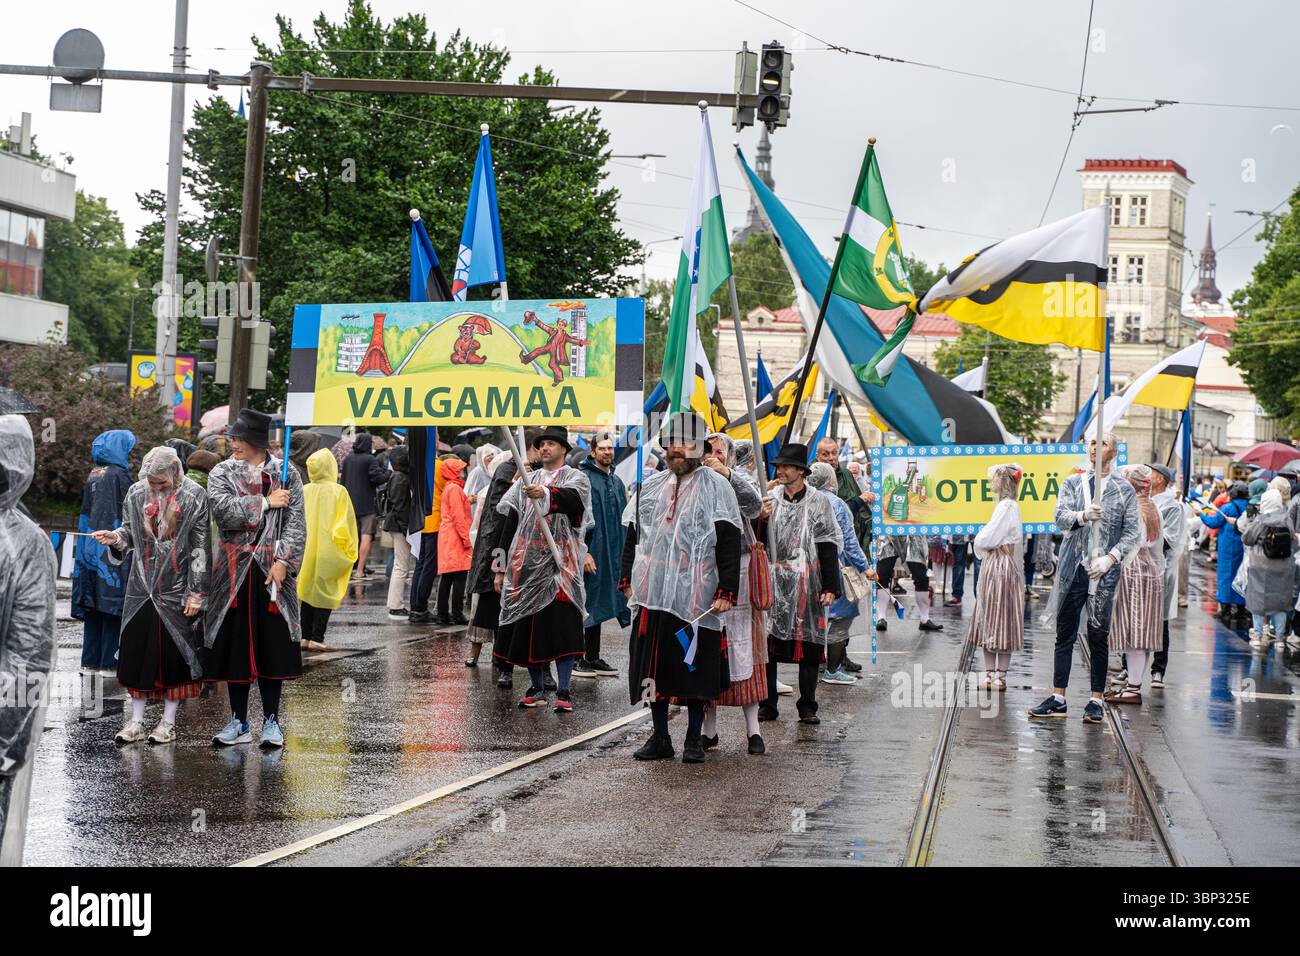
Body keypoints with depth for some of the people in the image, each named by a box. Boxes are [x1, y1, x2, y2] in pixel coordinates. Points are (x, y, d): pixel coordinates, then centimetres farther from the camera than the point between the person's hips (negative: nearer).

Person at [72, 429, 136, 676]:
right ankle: (109, 663, -3)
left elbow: (86, 513, 15)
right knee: (112, 602, -3)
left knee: (92, 605, 9)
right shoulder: (120, 475, -11)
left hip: (90, 546, 7)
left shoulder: (93, 475, 11)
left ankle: (90, 661, 11)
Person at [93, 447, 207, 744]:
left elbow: (200, 549, -6)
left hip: (177, 590, -3)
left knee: (174, 653, 2)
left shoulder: (194, 497, -7)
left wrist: (196, 594, -8)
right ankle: (136, 720, 13)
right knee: (136, 650, 4)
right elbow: (130, 534, 15)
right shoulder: (136, 493, 4)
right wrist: (116, 538, -9)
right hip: (142, 586, 4)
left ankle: (168, 721, 14)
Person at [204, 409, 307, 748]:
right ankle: (238, 722, 14)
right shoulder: (222, 472, 6)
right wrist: (266, 503, -12)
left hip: (272, 569, -1)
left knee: (272, 646, 1)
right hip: (234, 569, 1)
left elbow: (296, 522, -3)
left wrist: (283, 561, -13)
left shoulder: (285, 474, 3)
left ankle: (271, 721, 10)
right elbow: (221, 507, -12)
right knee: (234, 646, 4)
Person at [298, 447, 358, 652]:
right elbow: (347, 523, -6)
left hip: (306, 550, 3)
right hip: (329, 551, -3)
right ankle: (316, 638, -5)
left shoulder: (303, 492, 1)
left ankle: (305, 637, 11)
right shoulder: (338, 492, -8)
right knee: (324, 593, 0)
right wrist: (348, 550, 4)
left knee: (307, 591, 11)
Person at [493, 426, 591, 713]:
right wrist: (501, 568, 11)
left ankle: (563, 691, -9)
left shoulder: (575, 478, 5)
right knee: (527, 628, 4)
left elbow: (572, 498, -21)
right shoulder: (527, 481, 18)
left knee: (562, 628, -11)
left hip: (560, 565, -4)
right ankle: (537, 689, 14)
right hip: (526, 565, 4)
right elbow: (509, 525, 17)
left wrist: (545, 494, -41)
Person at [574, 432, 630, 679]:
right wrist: (583, 552, -20)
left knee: (598, 605, 12)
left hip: (612, 555, 7)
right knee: (583, 605, -4)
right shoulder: (583, 478, -8)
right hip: (589, 552, -7)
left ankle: (593, 658, 17)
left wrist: (624, 553, 17)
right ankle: (575, 659, 1)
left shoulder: (616, 482, 17)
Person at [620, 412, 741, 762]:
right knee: (653, 666, 6)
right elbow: (633, 536, 22)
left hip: (696, 597, -4)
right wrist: (628, 578, 14)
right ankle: (660, 738, 15)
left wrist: (726, 591, -12)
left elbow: (729, 545, -6)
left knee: (695, 668, 0)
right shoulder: (650, 486, 15)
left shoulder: (716, 487, -1)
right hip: (652, 593, 5)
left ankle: (694, 740, 11)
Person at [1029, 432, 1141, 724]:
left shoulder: (1124, 490, 5)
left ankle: (1096, 701, 7)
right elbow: (1061, 517, -5)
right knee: (1065, 635, 5)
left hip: (1104, 571, -2)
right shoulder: (1072, 483, 9)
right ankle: (1057, 699, 10)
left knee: (1098, 637, 1)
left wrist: (1109, 559, -12)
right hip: (1072, 568, 2)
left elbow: (1132, 532, 1)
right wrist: (1083, 515, -25)